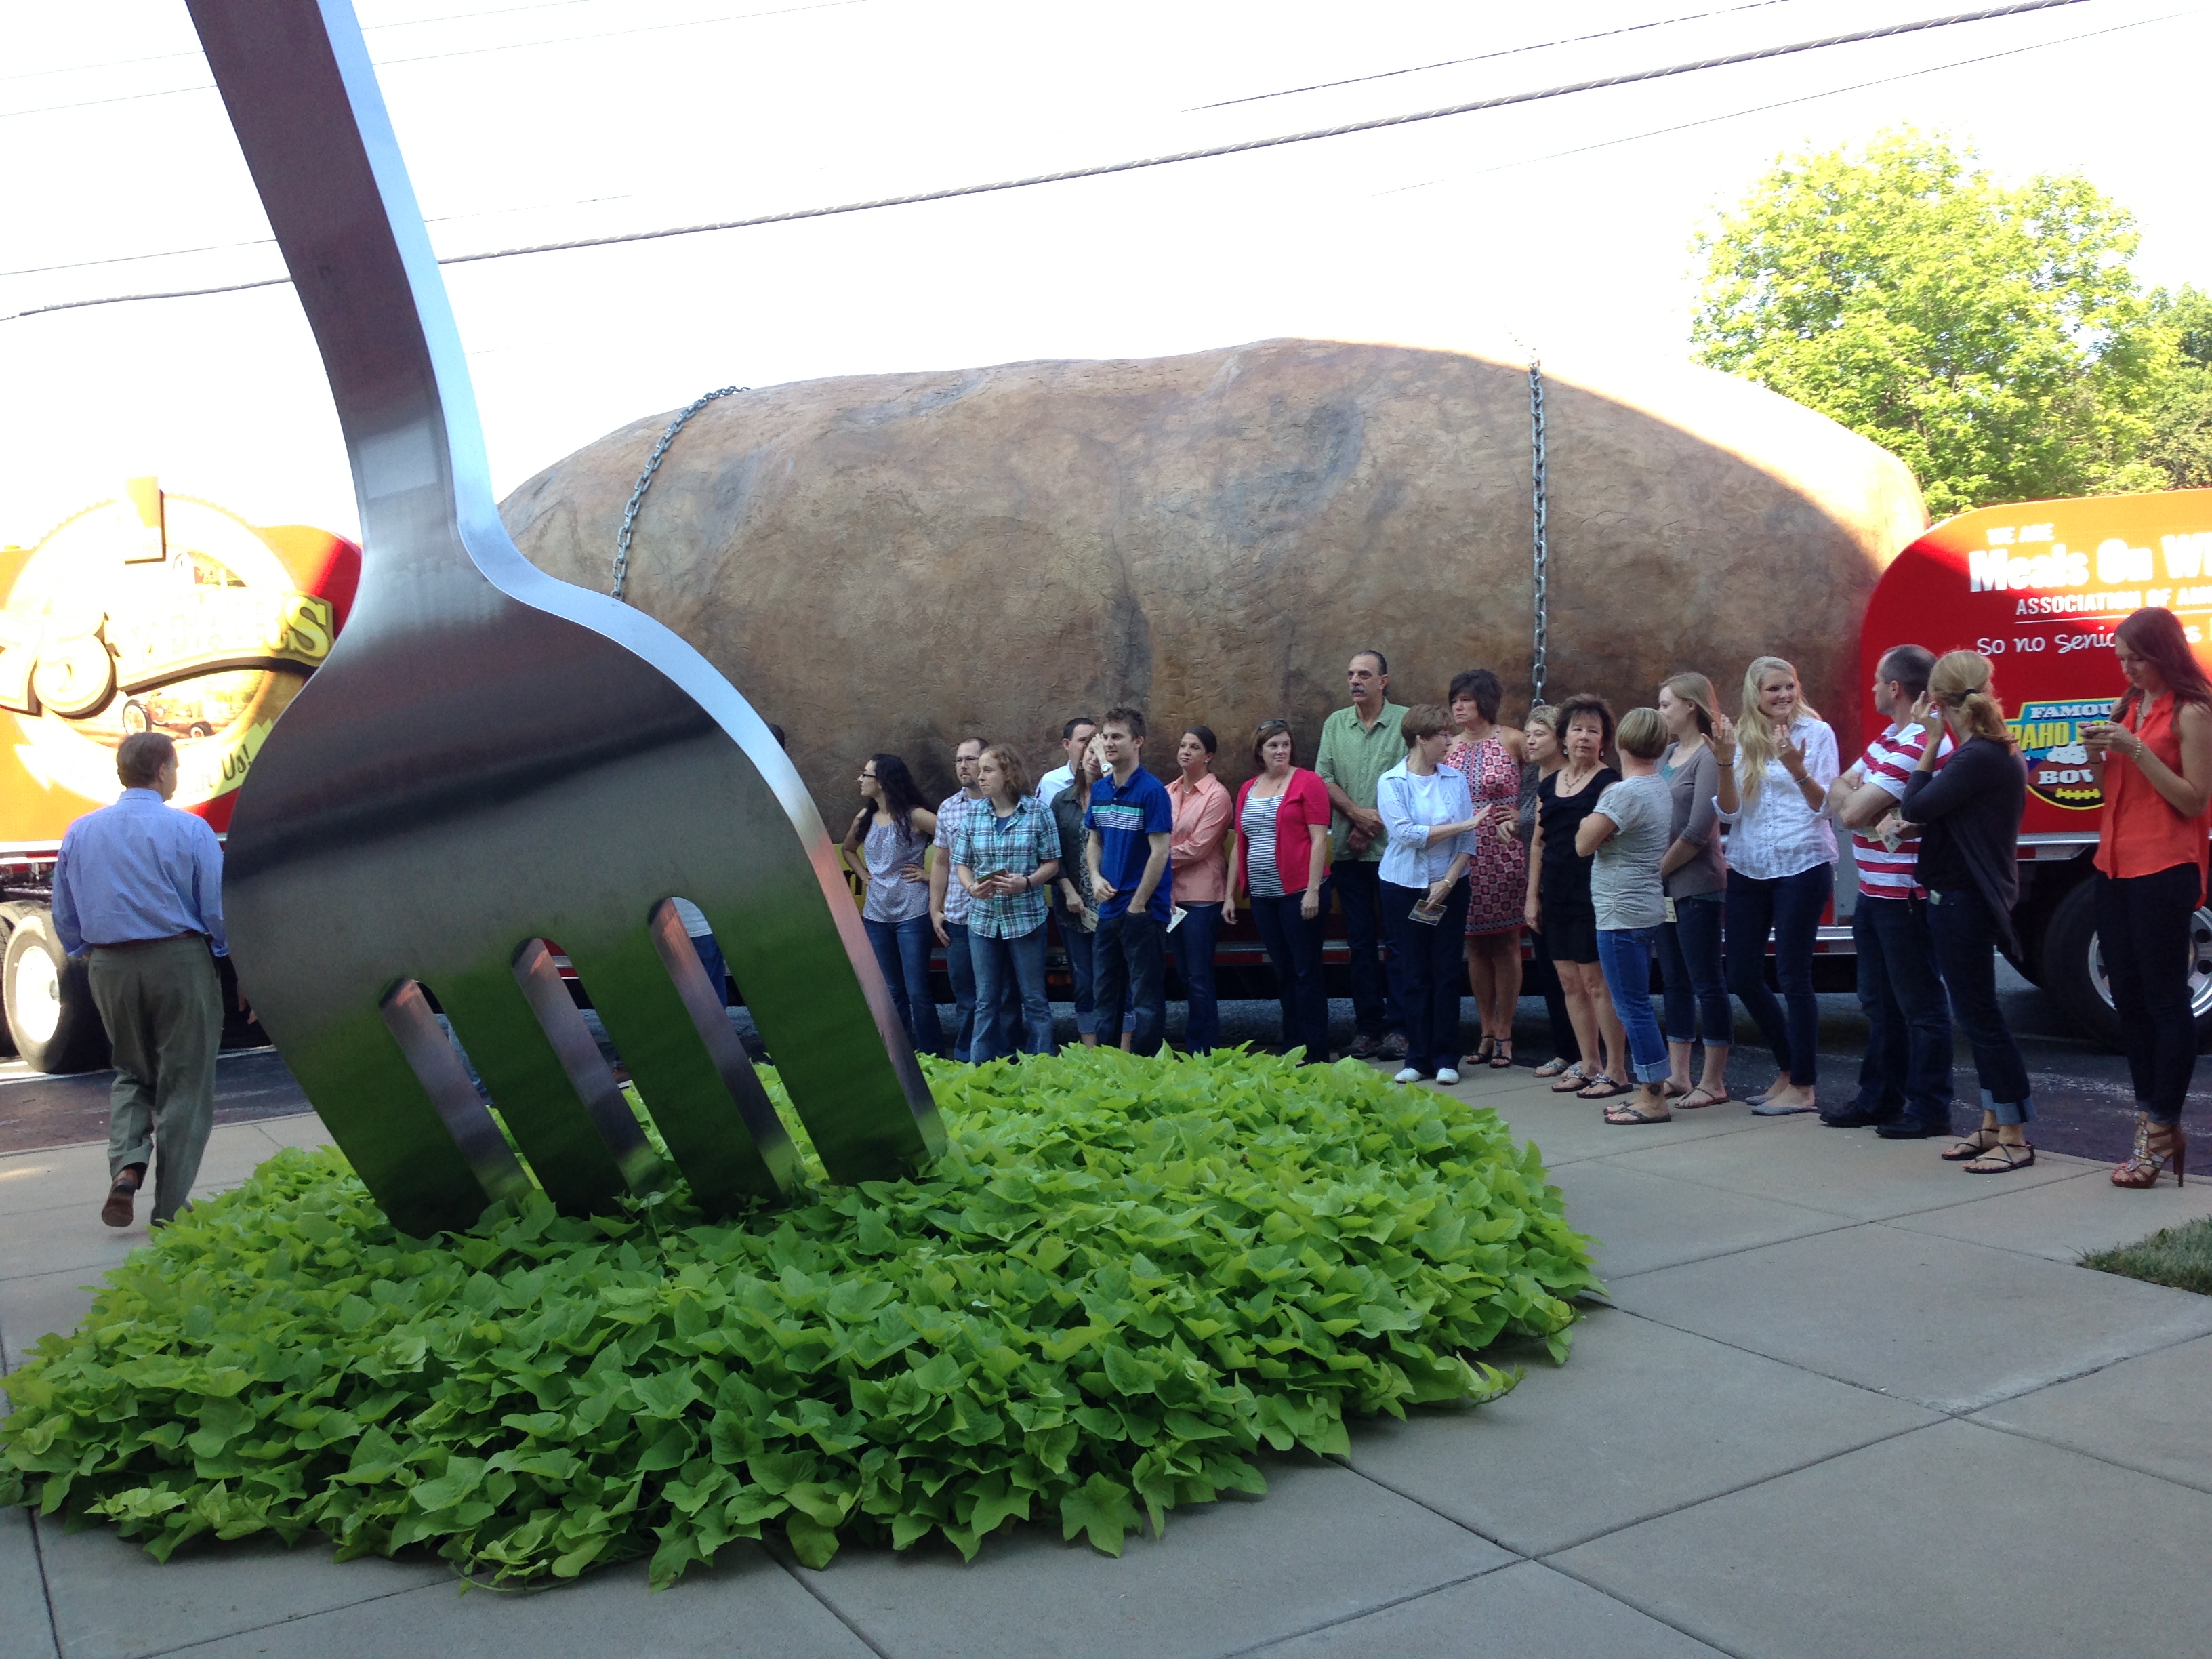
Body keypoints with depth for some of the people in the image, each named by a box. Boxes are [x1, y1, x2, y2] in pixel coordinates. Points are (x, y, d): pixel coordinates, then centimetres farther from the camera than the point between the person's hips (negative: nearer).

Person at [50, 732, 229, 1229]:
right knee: (184, 1084, 6)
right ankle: (170, 1208, 10)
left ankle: (126, 1166, -1)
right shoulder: (189, 830, -10)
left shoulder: (80, 832, 5)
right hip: (179, 962, -4)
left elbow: (65, 921, 10)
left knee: (132, 1073, 22)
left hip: (109, 968, 4)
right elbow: (219, 912, -10)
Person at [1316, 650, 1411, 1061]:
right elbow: (1324, 778, 5)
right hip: (1348, 852, 4)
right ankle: (1366, 1026, 14)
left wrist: (1373, 826, -12)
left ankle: (1398, 1026, 4)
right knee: (1360, 941, 8)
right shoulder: (1335, 723, 11)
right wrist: (1358, 813, -9)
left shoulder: (1405, 722, -2)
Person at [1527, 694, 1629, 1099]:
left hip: (1594, 894, -7)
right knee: (1570, 983, 10)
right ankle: (1588, 1064, 20)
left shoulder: (1609, 782, -4)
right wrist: (1533, 896, 14)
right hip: (1557, 895, 7)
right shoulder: (1549, 785, 14)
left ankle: (1615, 1070, 3)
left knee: (1598, 982, -5)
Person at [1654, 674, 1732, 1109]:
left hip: (1697, 885, -8)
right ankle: (1678, 1076, 20)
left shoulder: (1708, 756, -11)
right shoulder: (1668, 754, 12)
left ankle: (1714, 1082, 5)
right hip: (1666, 887, 8)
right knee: (1675, 982, 12)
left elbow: (1698, 831, -17)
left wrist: (1660, 869, -9)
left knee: (1707, 983, -2)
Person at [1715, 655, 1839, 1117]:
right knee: (1743, 976, 8)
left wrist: (1798, 770, -25)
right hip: (1748, 870, 5)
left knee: (1793, 976, -3)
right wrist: (1725, 765, -14)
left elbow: (1825, 805, -7)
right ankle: (1788, 1070, 26)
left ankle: (1803, 1088, 7)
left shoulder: (1816, 732, -2)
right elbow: (1728, 811, 2)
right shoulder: (1742, 739, 8)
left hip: (1802, 866, -5)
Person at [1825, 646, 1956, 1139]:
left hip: (1905, 897, -10)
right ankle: (1880, 1098, 27)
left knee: (1920, 1005, 0)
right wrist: (1855, 796, -14)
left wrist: (1851, 796, 0)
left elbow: (1852, 812, -22)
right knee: (1880, 1003, 17)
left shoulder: (1918, 746, -20)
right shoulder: (1889, 737, 13)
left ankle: (1929, 1110, 8)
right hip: (1874, 891, 10)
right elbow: (1837, 796, 8)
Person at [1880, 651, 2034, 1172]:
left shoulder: (1977, 758, -20)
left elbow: (1916, 807, -19)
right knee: (1978, 1014, 16)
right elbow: (1935, 811, 15)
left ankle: (2015, 1139, 1)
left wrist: (1929, 743, -13)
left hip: (1962, 899, -10)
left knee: (1979, 1015, -5)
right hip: (1970, 898, 10)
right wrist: (1909, 822, -2)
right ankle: (1993, 1125, 24)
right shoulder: (1998, 751, 12)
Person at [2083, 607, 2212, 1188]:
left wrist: (2136, 750, -20)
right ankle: (2151, 1120, 19)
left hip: (2165, 871, -8)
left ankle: (2161, 1131, 3)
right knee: (2128, 998, 10)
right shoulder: (2128, 707, 14)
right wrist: (2097, 754, -1)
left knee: (2165, 1001, -3)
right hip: (2115, 866, 8)